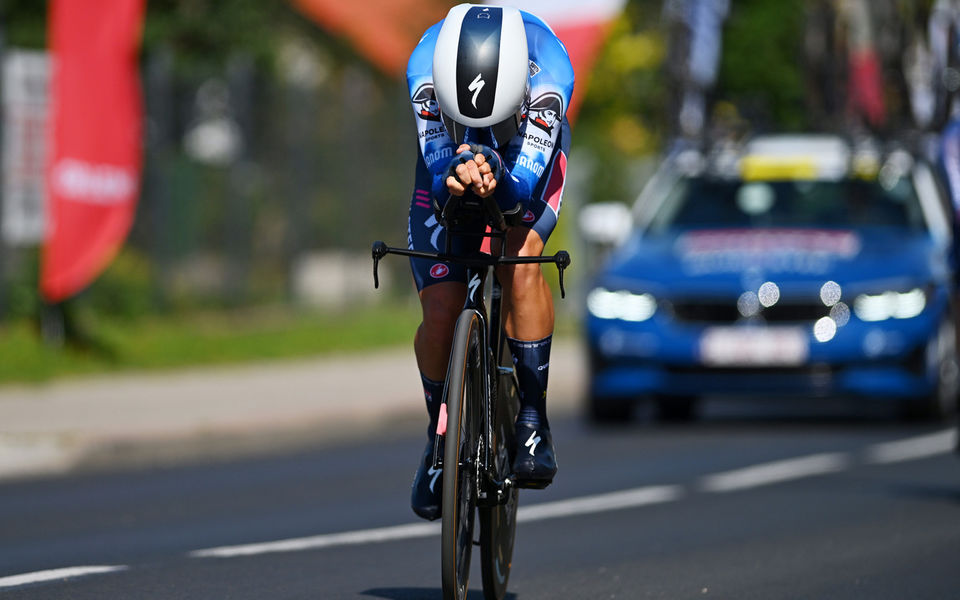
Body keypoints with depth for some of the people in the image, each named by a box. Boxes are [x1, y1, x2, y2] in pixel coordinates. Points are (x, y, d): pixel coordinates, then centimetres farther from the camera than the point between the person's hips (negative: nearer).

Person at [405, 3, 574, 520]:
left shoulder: (548, 67, -40)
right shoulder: (427, 63, -38)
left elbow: (526, 185, -42)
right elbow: (437, 163, -42)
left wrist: (496, 178, -65)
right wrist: (455, 174, -66)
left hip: (523, 162, -1)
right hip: (449, 161, 1)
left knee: (519, 255, -31)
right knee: (440, 313, -13)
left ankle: (533, 418, -20)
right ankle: (439, 433, 14)